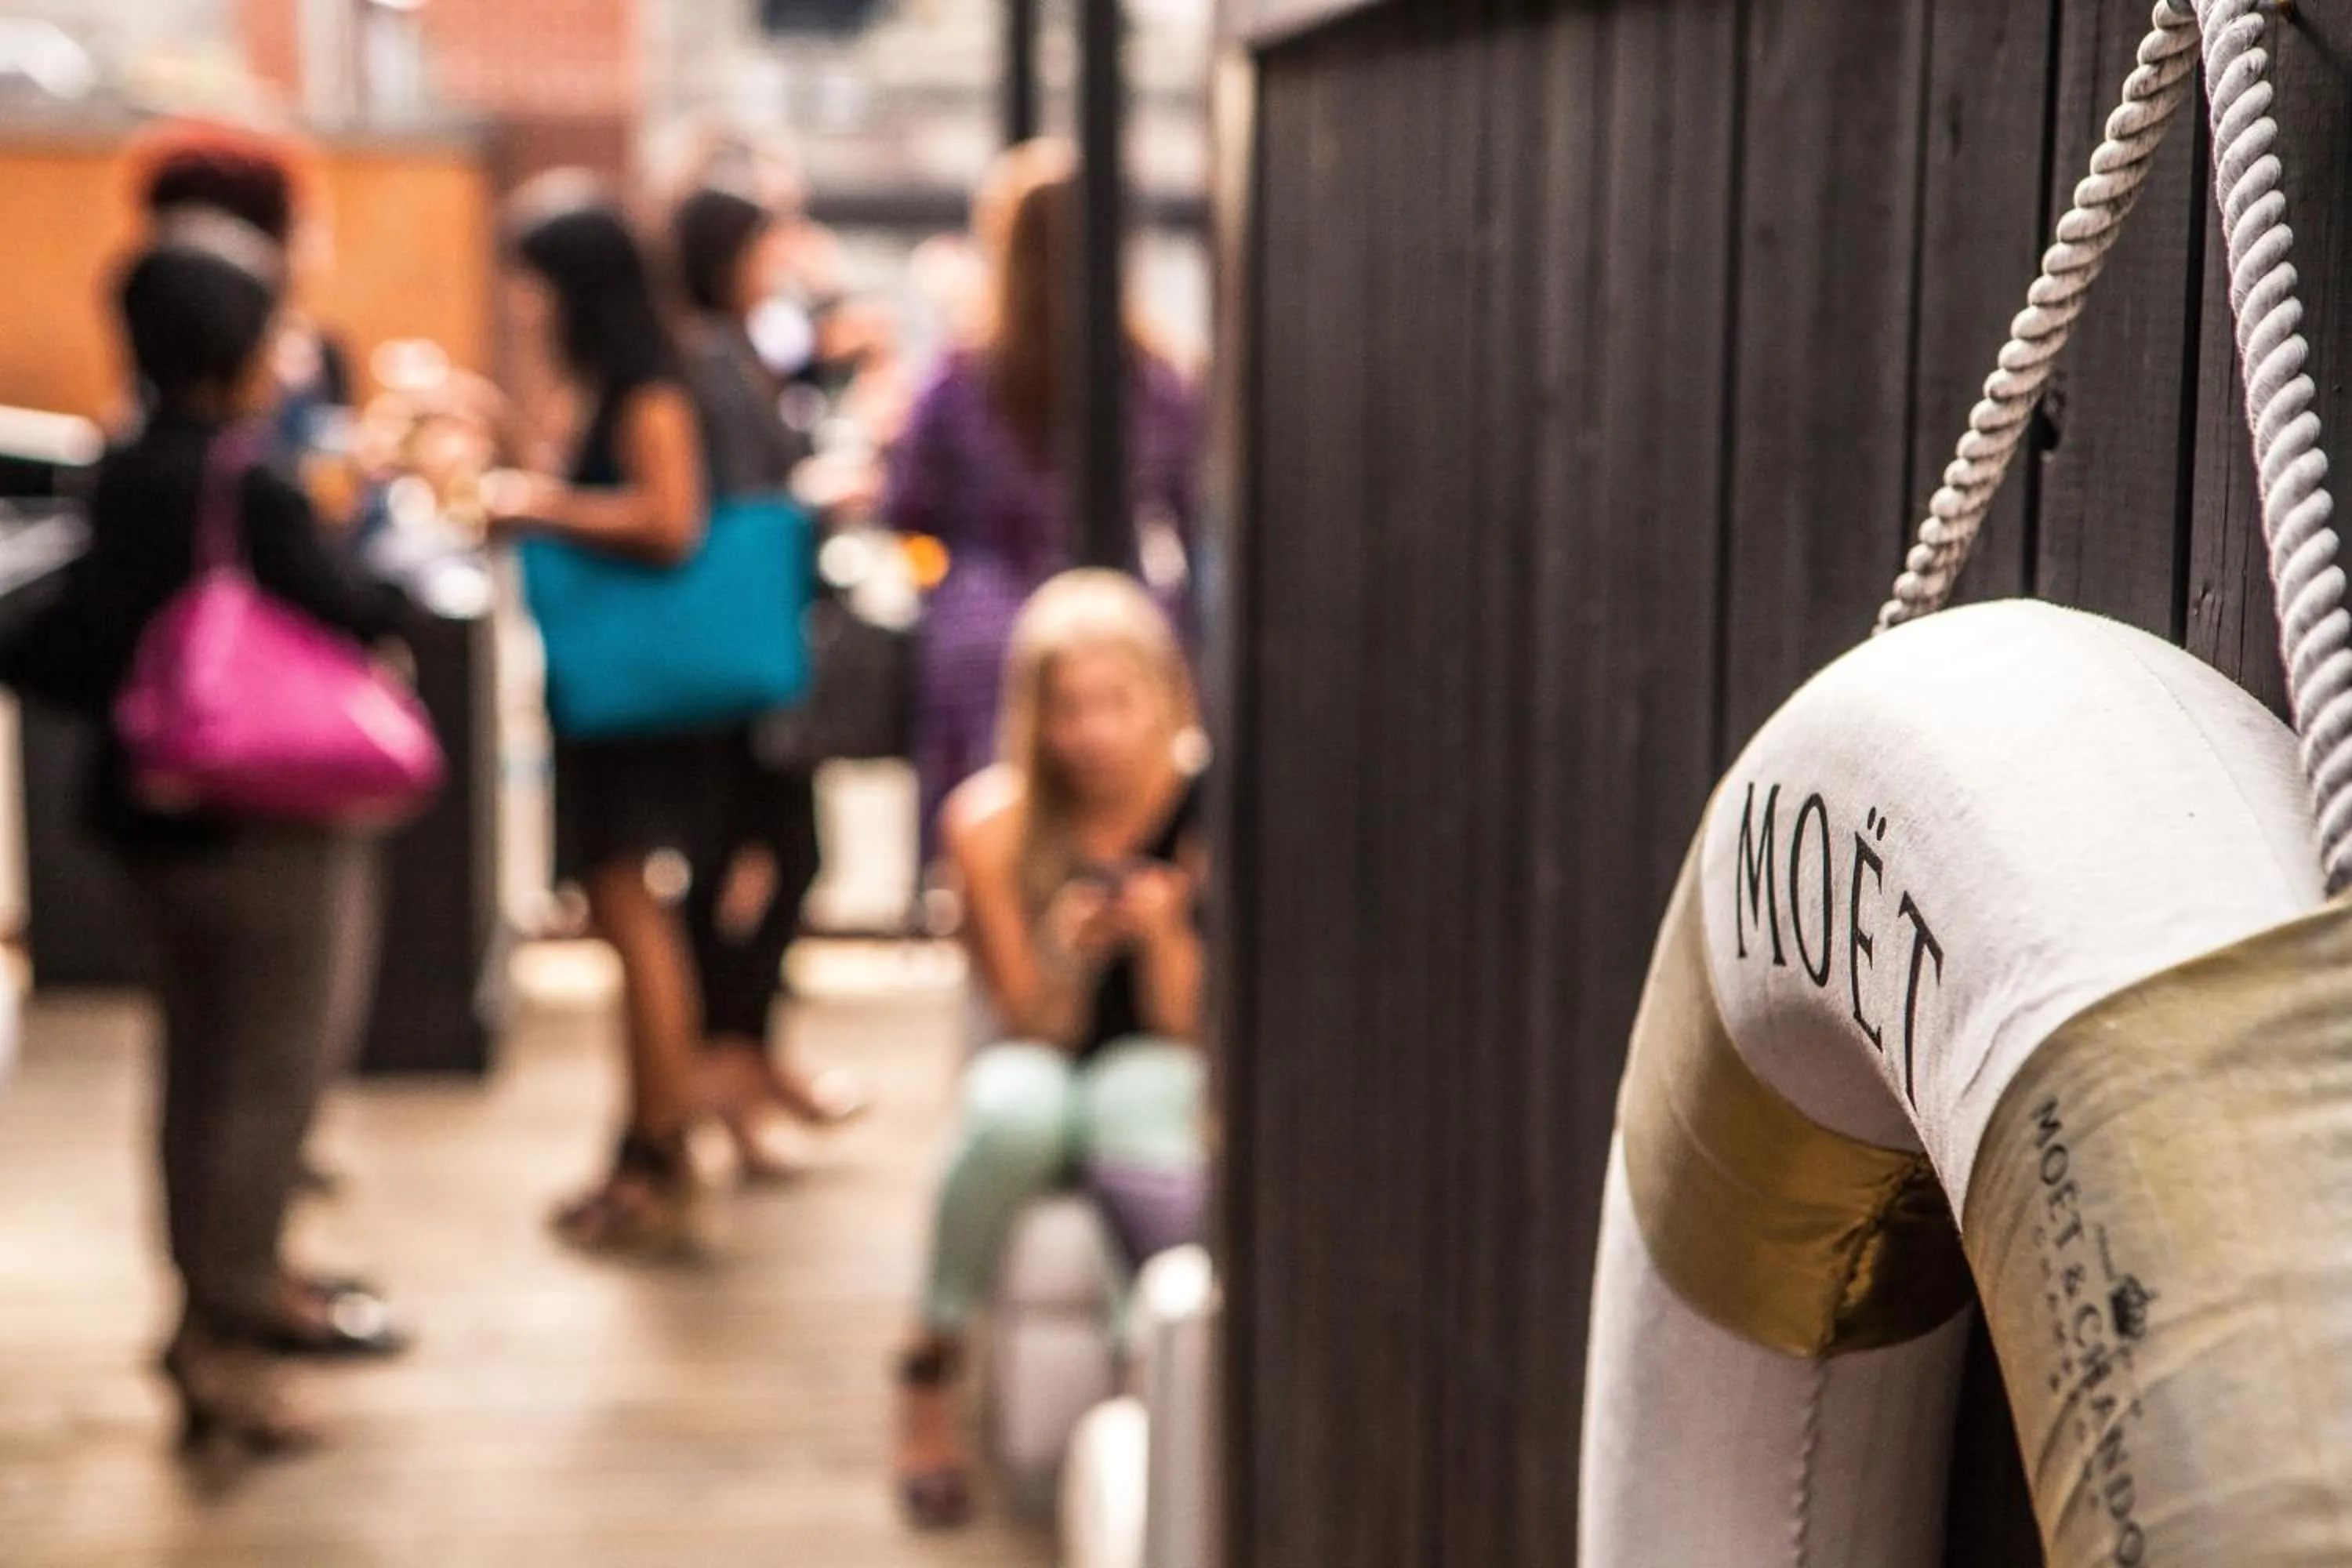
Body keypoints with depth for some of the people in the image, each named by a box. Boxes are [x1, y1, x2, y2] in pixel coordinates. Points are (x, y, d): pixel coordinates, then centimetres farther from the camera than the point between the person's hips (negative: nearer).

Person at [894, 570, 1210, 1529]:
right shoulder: (993, 824, -12)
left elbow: (1183, 1026, -7)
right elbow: (1033, 1025, -7)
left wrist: (1163, 932, -26)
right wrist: (1065, 955, -28)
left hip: (1158, 1068, -1)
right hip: (1045, 1060, 1)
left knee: (1136, 1099, -37)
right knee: (1014, 1106, -36)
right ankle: (932, 1368, -16)